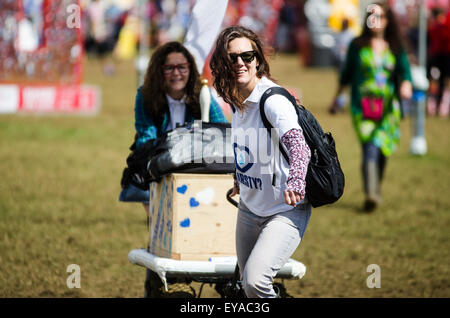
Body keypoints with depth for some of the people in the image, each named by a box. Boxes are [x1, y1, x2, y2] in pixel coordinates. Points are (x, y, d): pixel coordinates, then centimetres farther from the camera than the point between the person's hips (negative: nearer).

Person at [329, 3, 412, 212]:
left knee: (382, 151, 7)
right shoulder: (358, 45, 7)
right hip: (363, 106, -2)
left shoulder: (395, 48, 9)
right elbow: (346, 74, 15)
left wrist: (406, 85, -24)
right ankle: (370, 194, -28)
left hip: (388, 107, 2)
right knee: (370, 148, -18)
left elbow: (405, 70, -3)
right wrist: (337, 99, 20)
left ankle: (375, 190, 30)